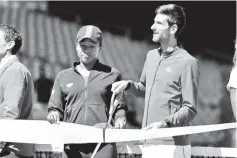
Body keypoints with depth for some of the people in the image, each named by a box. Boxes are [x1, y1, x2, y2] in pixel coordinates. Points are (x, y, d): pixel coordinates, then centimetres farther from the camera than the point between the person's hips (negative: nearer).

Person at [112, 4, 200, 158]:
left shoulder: (188, 62, -11)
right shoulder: (151, 56, 13)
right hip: (149, 143, 7)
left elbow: (190, 109, -12)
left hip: (172, 145, -7)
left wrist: (165, 123, -26)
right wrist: (128, 85, 8)